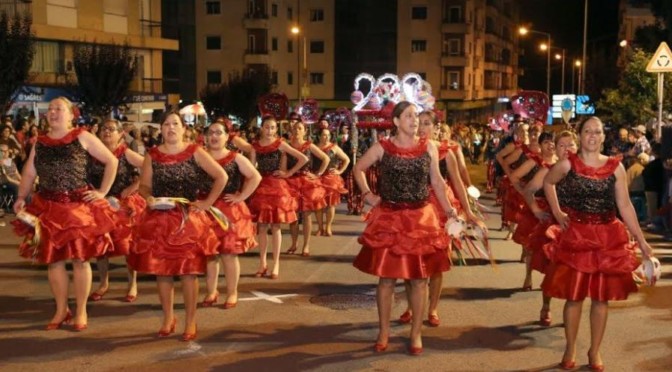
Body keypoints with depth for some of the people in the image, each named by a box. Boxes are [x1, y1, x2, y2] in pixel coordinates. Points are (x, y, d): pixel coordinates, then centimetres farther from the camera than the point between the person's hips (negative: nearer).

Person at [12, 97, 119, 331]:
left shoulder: (82, 137, -2)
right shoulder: (39, 143, 11)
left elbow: (112, 161, -1)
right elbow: (29, 174, 12)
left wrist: (102, 192, -4)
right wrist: (21, 197, -4)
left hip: (79, 206, -4)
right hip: (48, 207, 4)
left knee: (79, 258, 1)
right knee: (53, 259, 8)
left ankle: (81, 311, 13)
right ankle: (61, 310, 21)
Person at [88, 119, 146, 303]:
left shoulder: (126, 153, -9)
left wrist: (130, 189, -15)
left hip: (124, 205, -3)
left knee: (127, 244, 3)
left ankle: (132, 284, 17)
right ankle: (103, 283, 25)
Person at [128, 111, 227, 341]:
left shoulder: (194, 152, -3)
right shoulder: (152, 155, 5)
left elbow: (221, 177, -2)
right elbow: (144, 186, 5)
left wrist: (207, 203, -7)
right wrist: (148, 198, -16)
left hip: (188, 219, -2)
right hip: (159, 220, 3)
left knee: (188, 271, 0)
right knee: (161, 269, 6)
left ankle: (190, 322, 12)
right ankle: (168, 318, 22)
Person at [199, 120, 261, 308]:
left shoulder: (236, 158, -2)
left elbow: (256, 177, -7)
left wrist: (240, 197, -10)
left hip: (229, 211, -2)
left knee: (229, 254, 2)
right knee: (208, 253, 7)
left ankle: (232, 293, 15)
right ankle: (211, 292, 22)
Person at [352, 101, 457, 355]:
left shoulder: (428, 147, 3)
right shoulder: (382, 148, -1)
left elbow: (437, 181, 8)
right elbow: (358, 169, 12)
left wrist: (448, 210, 3)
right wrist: (368, 195, 3)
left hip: (422, 218, 1)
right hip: (389, 219, -1)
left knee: (420, 276, 4)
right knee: (386, 276, 4)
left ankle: (416, 333, 16)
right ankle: (384, 332, 17)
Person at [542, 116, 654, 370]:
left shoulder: (615, 167, -1)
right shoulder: (567, 164, -4)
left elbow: (625, 206, 1)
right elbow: (547, 183, 15)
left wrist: (641, 241, -2)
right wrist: (557, 213, 5)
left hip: (608, 238, 2)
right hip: (575, 236, -1)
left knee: (602, 297, 7)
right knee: (574, 295, 3)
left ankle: (595, 351, 22)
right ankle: (570, 350, 19)